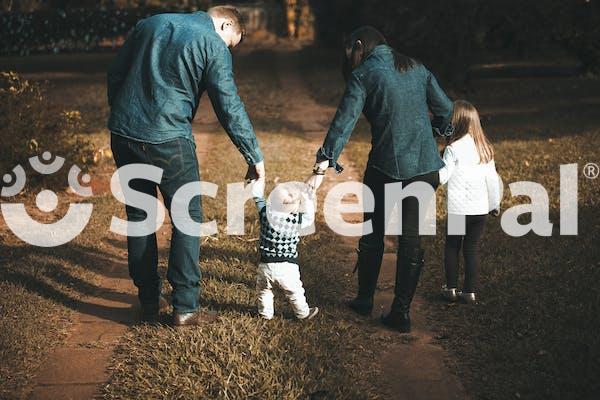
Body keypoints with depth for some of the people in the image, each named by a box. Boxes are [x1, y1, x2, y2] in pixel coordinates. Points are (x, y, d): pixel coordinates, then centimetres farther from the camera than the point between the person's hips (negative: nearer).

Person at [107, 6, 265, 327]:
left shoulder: (150, 24, 15)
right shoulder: (214, 46, -2)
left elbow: (114, 75, 16)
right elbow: (230, 110, -5)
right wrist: (254, 157, 3)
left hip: (122, 134, 6)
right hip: (167, 141, -6)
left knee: (138, 216, 15)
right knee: (187, 219, 7)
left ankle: (148, 304, 22)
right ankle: (185, 308, 8)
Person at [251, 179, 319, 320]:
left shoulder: (265, 213, -14)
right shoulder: (297, 220, -18)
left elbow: (257, 196, 2)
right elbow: (309, 218, 3)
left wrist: (259, 180, 17)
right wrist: (307, 200, 11)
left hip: (265, 265, 2)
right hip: (287, 267, -2)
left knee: (264, 290, 27)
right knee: (295, 292, 20)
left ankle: (265, 312, 40)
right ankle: (303, 313, 37)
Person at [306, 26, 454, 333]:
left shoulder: (363, 75, -5)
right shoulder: (416, 69, 9)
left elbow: (343, 123, -15)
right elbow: (445, 108, 14)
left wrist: (321, 169, -20)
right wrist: (440, 130, 36)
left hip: (387, 166, -4)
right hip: (426, 166, 4)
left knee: (373, 234, 16)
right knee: (411, 238, 9)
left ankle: (365, 299, 29)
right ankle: (401, 312, 12)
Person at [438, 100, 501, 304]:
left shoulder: (454, 148, -11)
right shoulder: (485, 148, 5)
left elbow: (442, 177, -12)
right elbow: (492, 178, 10)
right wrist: (495, 203, 19)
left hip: (458, 209, -4)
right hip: (480, 209, 4)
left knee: (452, 247, 11)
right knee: (472, 249, 9)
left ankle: (451, 288, 15)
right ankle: (470, 291, 9)